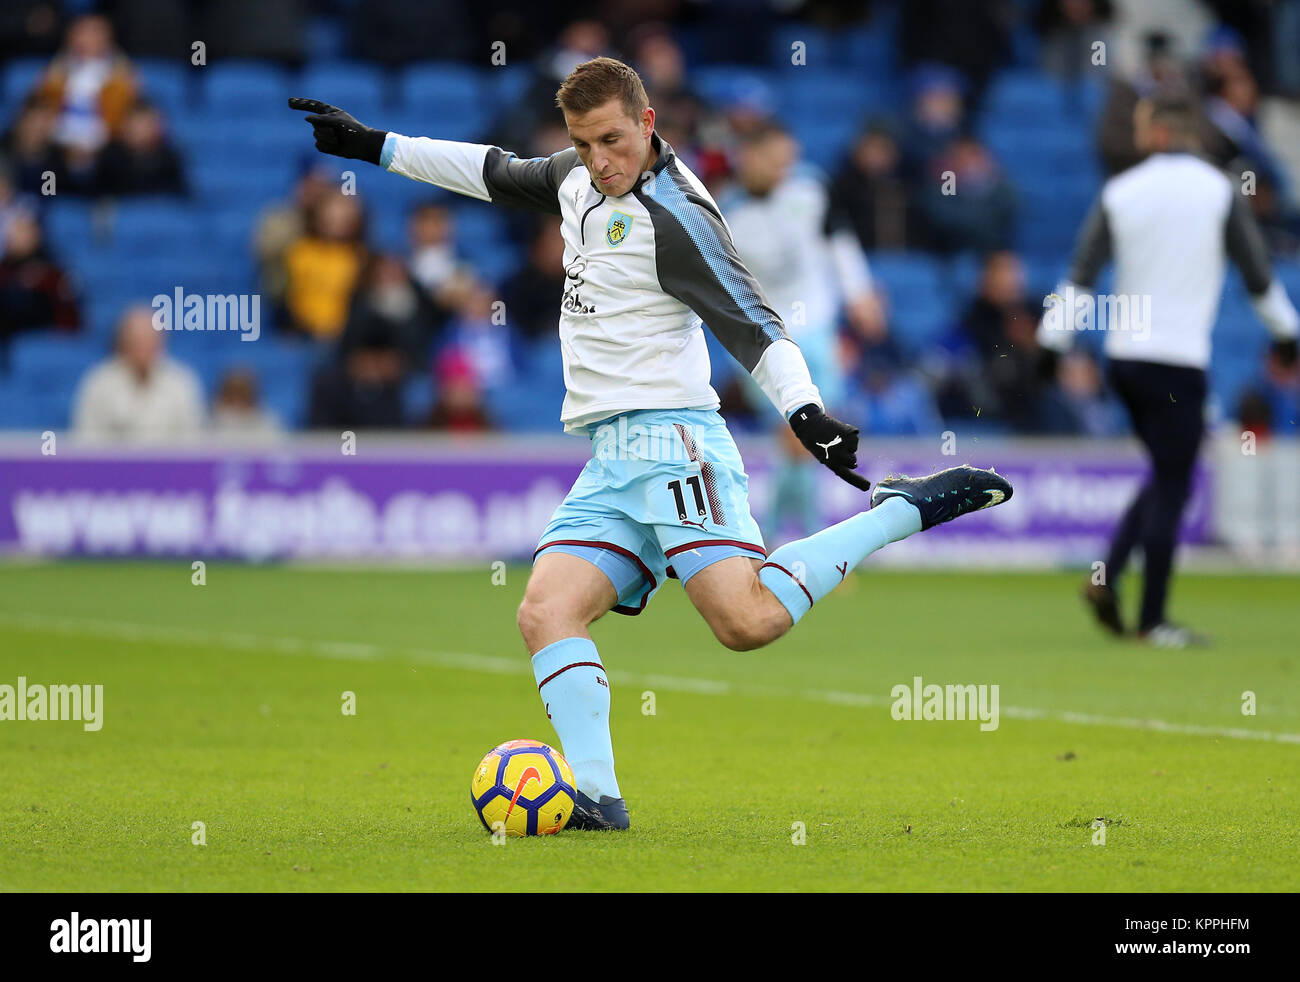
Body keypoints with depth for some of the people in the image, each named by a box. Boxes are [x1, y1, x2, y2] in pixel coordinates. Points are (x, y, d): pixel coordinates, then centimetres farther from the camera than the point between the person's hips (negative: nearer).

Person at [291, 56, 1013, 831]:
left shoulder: (673, 215, -11)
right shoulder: (580, 177, 15)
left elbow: (750, 322, -17)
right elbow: (498, 174, 34)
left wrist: (804, 407, -32)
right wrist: (377, 147, 36)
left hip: (671, 441, -8)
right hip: (611, 462, 8)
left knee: (748, 621, -24)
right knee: (547, 612, -11)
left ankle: (905, 509, -8)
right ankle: (598, 796, -17)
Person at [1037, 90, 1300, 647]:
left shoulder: (1119, 192, 2)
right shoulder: (1219, 192, -4)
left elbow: (1080, 276, -2)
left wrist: (1053, 344, 2)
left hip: (1124, 355, 4)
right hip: (1179, 360, -4)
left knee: (1166, 477, 19)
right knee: (1171, 488, 0)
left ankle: (1108, 578, 5)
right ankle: (1152, 620, 0)